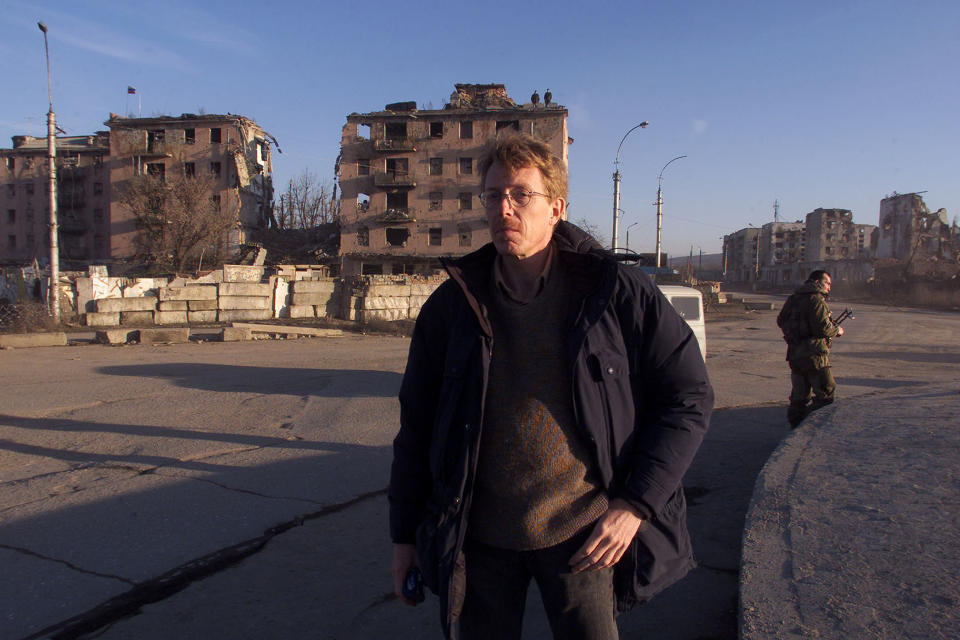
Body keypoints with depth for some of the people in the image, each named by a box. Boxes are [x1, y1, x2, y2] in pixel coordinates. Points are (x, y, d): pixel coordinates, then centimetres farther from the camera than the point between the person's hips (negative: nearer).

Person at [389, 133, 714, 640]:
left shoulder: (617, 292, -7)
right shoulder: (452, 305, 0)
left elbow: (688, 398, -2)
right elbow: (417, 423, 6)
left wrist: (635, 504, -10)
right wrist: (404, 534, 8)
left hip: (582, 535, -2)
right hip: (479, 538, 3)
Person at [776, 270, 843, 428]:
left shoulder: (793, 298, 14)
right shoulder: (816, 299, -12)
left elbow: (780, 321, 19)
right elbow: (823, 327, -18)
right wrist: (837, 331, 0)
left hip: (794, 353, 8)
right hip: (813, 354, -8)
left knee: (800, 394, 14)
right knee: (825, 394, 2)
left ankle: (796, 424, 17)